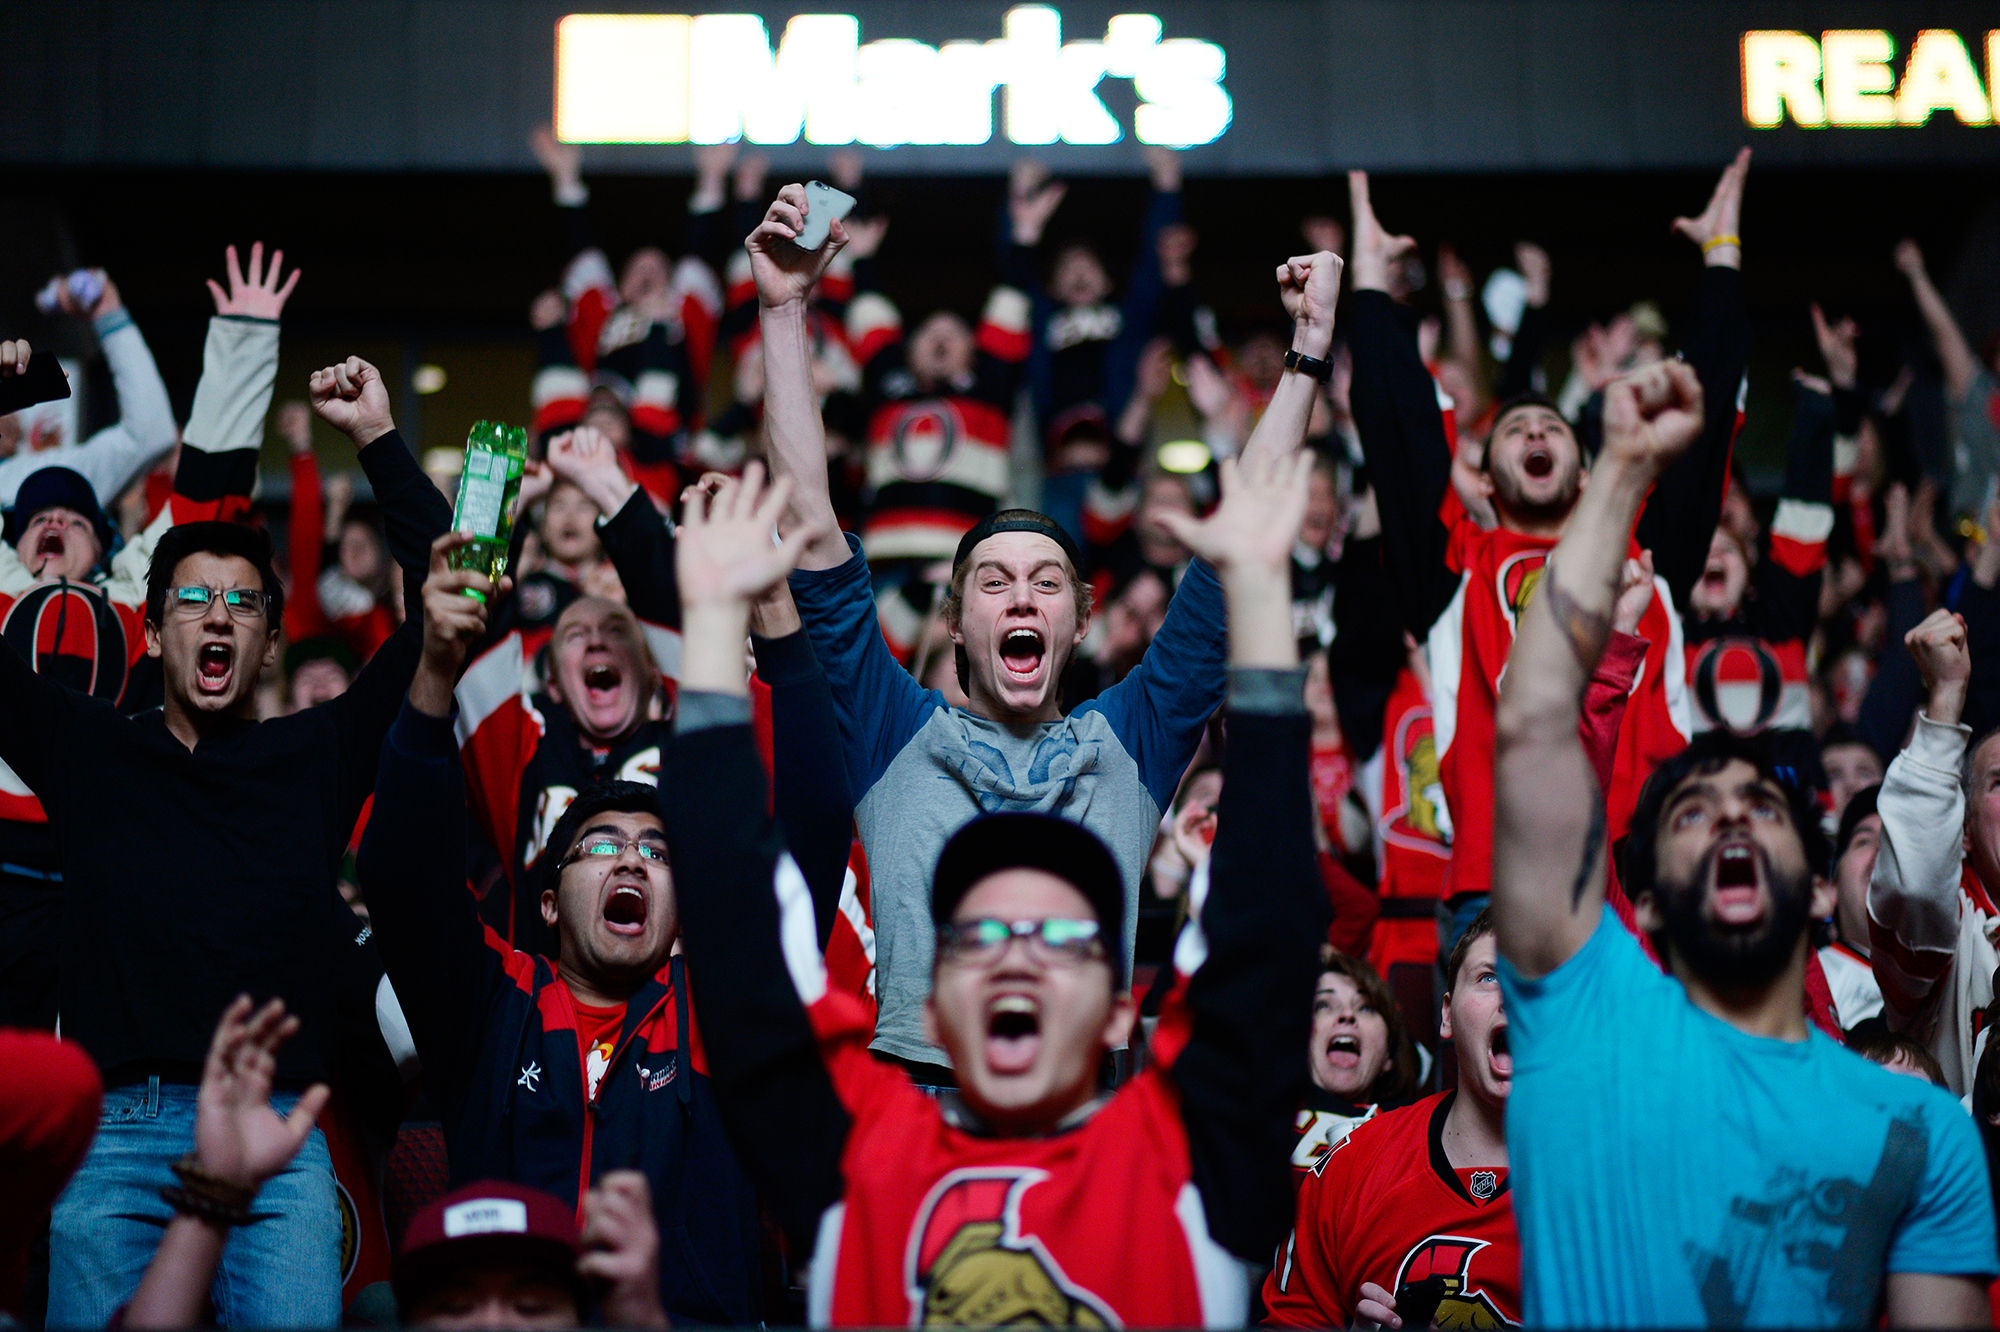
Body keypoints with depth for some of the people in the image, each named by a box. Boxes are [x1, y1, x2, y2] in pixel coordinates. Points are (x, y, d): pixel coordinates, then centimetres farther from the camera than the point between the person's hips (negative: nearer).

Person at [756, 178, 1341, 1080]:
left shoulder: (1127, 744, 17)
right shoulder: (897, 737, 15)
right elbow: (812, 524, 12)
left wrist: (1309, 346, 16)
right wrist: (782, 311, 10)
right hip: (916, 1098, -1)